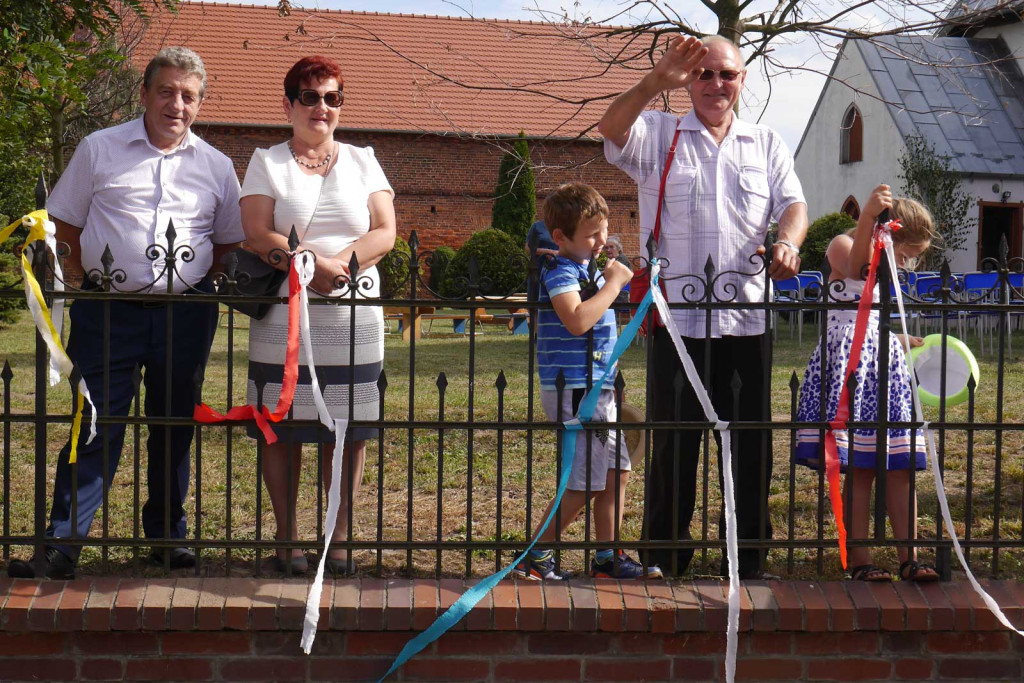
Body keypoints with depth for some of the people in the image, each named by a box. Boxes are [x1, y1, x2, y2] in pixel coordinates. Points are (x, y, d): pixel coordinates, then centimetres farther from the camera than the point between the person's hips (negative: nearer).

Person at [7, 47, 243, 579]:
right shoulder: (99, 149, 4)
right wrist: (90, 276, -1)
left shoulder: (216, 166, 9)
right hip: (108, 309, -2)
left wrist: (196, 276, 2)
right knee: (96, 425, -4)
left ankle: (167, 535, 24)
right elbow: (66, 224, 8)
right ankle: (62, 545, 0)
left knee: (175, 427, 10)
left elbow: (230, 240, 17)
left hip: (186, 312, 2)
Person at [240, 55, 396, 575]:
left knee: (350, 431, 1)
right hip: (283, 319, -1)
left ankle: (339, 538, 12)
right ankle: (286, 537, 13)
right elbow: (258, 236, -5)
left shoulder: (362, 162, 14)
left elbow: (385, 234, 3)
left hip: (354, 320, 2)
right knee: (282, 428, 1)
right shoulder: (267, 163, 8)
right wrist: (311, 263, -20)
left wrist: (340, 263, -14)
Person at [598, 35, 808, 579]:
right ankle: (664, 563, 14)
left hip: (747, 320, 3)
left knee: (750, 448, 6)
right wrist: (657, 81, -30)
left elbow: (793, 204, 5)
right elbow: (611, 129, -13)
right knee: (674, 445, 2)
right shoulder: (659, 135, 7)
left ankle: (747, 564, 18)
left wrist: (787, 243, -19)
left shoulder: (766, 144, 15)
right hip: (679, 318, -2)